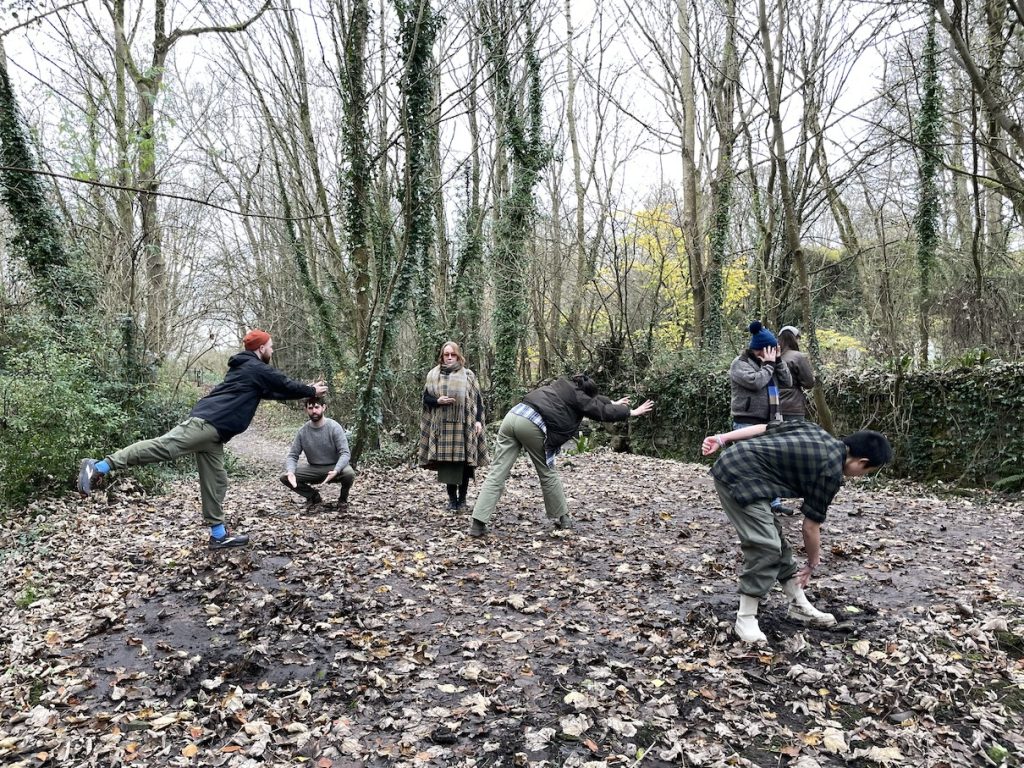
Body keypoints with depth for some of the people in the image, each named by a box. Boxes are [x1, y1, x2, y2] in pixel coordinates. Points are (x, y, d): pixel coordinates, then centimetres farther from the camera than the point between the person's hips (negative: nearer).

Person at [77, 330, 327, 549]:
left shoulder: (246, 369, 29)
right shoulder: (258, 369, 1)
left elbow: (273, 391, 38)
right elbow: (286, 385, 9)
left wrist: (305, 389, 41)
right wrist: (312, 391, 25)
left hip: (212, 430, 10)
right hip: (206, 422, -10)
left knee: (216, 480, 9)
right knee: (164, 446, -23)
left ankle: (219, 534, 13)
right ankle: (98, 467, -25)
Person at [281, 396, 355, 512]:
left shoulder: (334, 427, -16)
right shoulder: (302, 431, -6)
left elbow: (345, 453, -22)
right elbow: (292, 455, -5)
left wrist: (336, 471, -40)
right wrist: (290, 472, -27)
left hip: (334, 467, -3)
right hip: (313, 469, 3)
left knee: (349, 474, -35)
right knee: (285, 477, -16)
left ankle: (343, 499, -1)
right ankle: (314, 497, 8)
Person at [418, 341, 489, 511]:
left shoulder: (468, 375, 7)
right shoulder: (433, 375, 10)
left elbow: (477, 400, 8)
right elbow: (425, 398, 12)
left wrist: (478, 420, -1)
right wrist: (438, 401, -9)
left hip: (464, 425, -1)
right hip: (442, 426, 1)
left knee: (464, 462, -1)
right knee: (447, 462, -1)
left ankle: (462, 498, 12)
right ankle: (452, 498, 10)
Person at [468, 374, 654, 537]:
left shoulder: (564, 386, 30)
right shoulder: (578, 397, 10)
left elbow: (593, 399, 45)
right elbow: (602, 411, 19)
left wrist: (613, 402, 56)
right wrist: (631, 412, 31)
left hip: (513, 415, 7)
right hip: (532, 425, -7)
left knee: (498, 473, 1)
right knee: (547, 474, 13)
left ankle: (478, 523, -6)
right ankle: (562, 518, 27)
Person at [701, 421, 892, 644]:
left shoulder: (816, 431, 14)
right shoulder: (832, 471, -7)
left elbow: (764, 427, 13)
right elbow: (811, 526, 1)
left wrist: (721, 439, 12)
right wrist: (812, 564, 18)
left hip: (731, 463, 10)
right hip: (738, 477, -10)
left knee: (775, 539, 16)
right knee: (766, 546, -10)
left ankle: (799, 606, 27)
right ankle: (745, 618, 0)